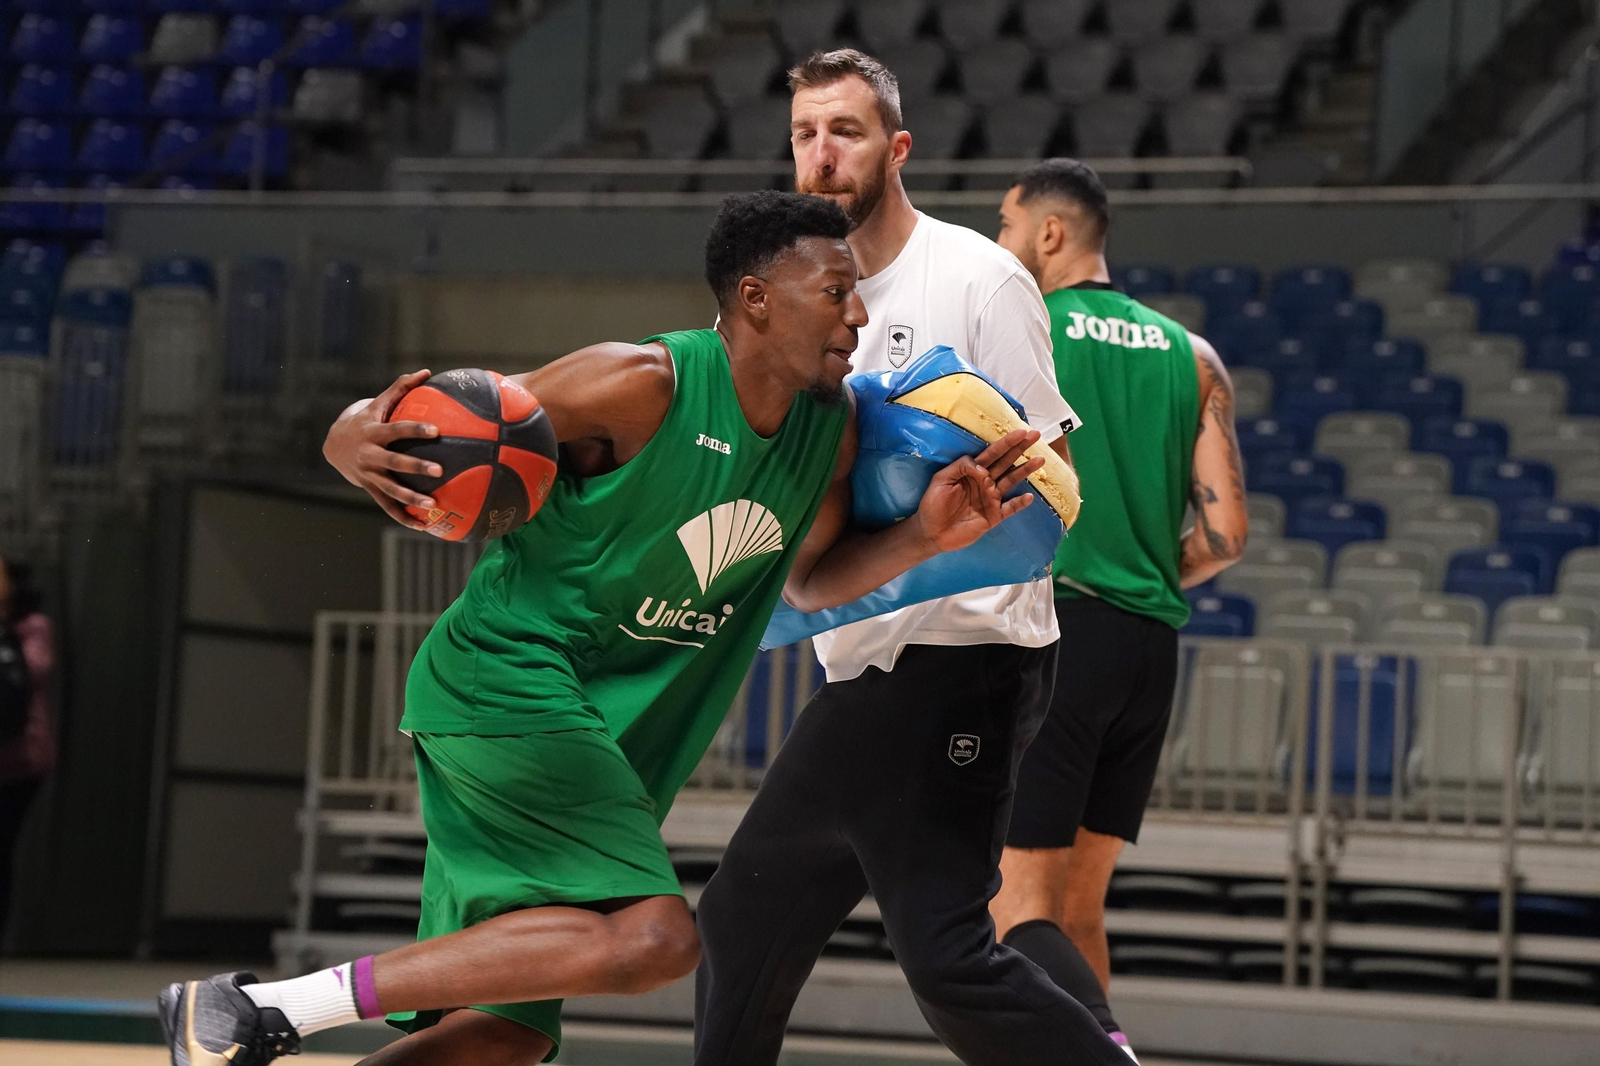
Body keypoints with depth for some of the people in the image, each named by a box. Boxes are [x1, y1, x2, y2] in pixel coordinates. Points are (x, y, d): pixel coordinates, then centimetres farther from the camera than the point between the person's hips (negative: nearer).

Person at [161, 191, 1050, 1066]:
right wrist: (355, 444, -35)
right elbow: (430, 422, -11)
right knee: (654, 939, -24)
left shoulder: (834, 431, 4)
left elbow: (809, 581, 21)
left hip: (605, 719, 9)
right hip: (506, 675, -9)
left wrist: (926, 536, 3)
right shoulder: (642, 386, -18)